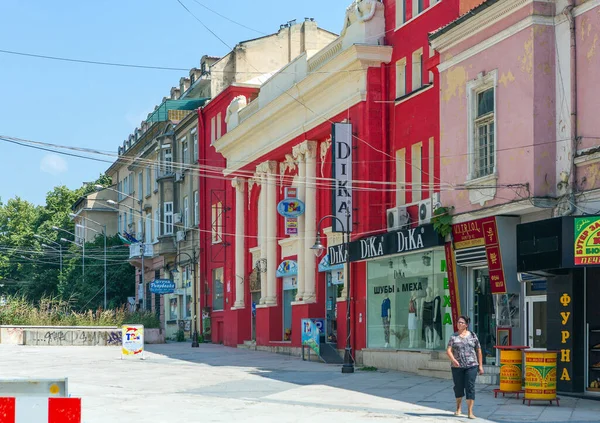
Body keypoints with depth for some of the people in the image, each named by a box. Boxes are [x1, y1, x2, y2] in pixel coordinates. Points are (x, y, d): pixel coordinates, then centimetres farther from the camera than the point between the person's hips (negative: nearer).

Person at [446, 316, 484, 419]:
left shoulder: (472, 336, 6)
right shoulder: (453, 336, 5)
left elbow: (478, 351, 10)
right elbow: (448, 350, -4)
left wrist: (480, 365, 6)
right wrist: (453, 360, -23)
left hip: (471, 366, -1)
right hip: (457, 367, 1)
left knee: (470, 387, -7)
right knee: (458, 387, 10)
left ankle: (470, 412, -5)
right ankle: (458, 408, 32)